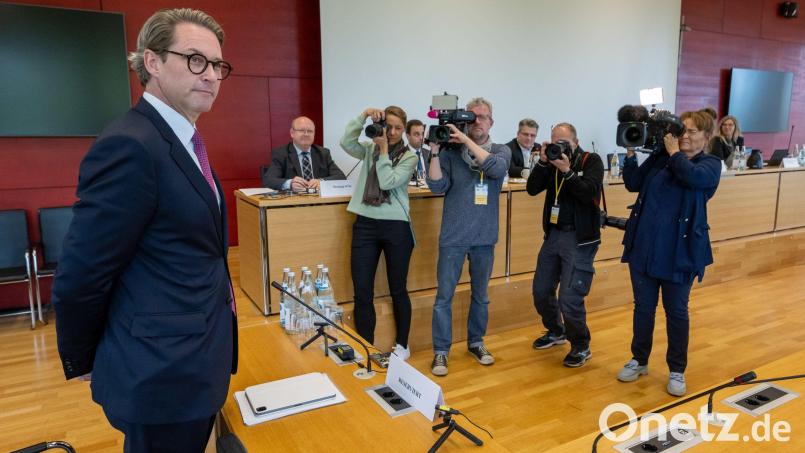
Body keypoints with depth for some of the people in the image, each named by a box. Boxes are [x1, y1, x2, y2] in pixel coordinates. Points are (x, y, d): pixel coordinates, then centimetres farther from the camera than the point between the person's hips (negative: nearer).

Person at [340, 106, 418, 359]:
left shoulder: (409, 157, 0)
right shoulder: (369, 149, 9)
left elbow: (388, 182, -14)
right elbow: (346, 142, -11)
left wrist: (384, 150, -10)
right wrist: (364, 116, -15)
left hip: (396, 227, -2)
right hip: (365, 225, 3)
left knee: (398, 290, 10)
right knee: (362, 292, 3)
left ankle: (402, 345, 27)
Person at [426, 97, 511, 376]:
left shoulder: (501, 151, 4)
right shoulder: (450, 151, -1)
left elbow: (497, 168, -19)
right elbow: (437, 187, -9)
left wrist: (467, 141, -20)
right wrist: (435, 151, -18)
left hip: (484, 237, 2)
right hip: (453, 237, -2)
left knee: (480, 295, 15)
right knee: (444, 296, 1)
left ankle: (476, 342, 33)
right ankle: (441, 351, 13)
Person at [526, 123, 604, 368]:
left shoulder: (591, 161, -5)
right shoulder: (554, 161, 8)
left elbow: (589, 193, -20)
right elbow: (532, 189, -3)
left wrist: (567, 171, -25)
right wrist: (543, 163, -14)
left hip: (580, 238, -6)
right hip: (554, 234, 6)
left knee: (570, 298, -10)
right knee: (541, 291, 11)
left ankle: (581, 347, 13)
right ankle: (556, 332, 36)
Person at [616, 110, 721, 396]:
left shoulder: (711, 164, -1)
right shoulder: (659, 157, 7)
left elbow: (694, 177, -23)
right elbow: (633, 184, 3)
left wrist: (673, 151, -12)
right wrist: (631, 151, -6)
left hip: (680, 251, -2)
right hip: (644, 247, 3)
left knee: (676, 312, 9)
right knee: (643, 307, 13)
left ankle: (677, 371, 26)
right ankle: (639, 360, 30)